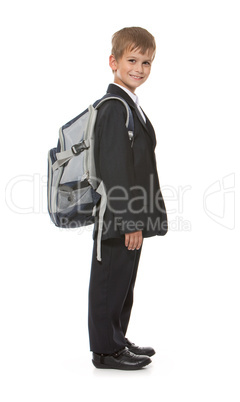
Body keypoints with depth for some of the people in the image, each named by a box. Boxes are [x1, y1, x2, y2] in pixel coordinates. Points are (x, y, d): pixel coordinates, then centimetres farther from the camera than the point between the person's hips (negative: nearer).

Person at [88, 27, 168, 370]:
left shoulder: (128, 105, 16)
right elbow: (116, 169, -22)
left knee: (122, 282, 19)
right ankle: (106, 350, 16)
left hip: (130, 216, 10)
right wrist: (130, 220, -22)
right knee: (111, 282, 2)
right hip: (118, 217, -10)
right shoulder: (116, 108, -17)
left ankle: (116, 340, 34)